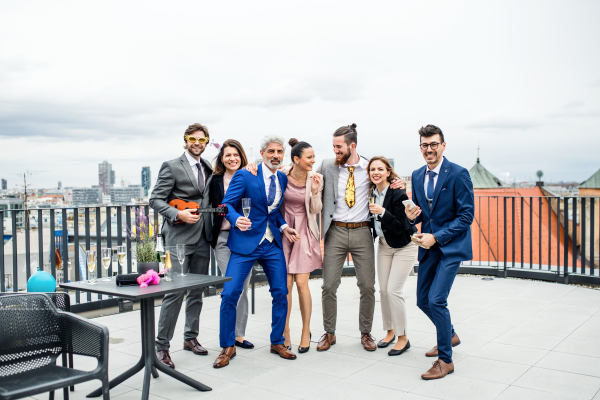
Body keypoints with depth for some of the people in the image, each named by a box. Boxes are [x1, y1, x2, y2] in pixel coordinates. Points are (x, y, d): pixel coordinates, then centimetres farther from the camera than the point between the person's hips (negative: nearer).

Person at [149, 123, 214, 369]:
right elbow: (156, 200, -7)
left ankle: (190, 338, 26)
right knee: (175, 291, -9)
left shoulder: (209, 169, 15)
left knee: (197, 291, 12)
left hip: (202, 238, 6)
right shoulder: (172, 167, -3)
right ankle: (162, 346, 1)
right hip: (180, 237, -6)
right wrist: (178, 214, -20)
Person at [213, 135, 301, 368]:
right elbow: (227, 204, -9)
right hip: (246, 242, -5)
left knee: (281, 293, 5)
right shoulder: (245, 176, -9)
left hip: (273, 244, 5)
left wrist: (283, 227, 1)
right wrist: (237, 220, -28)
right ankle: (228, 347, 10)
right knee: (230, 293, -8)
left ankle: (277, 342, 25)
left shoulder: (283, 179, 8)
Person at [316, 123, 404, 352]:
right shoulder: (327, 167, 3)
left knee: (367, 286, 4)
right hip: (335, 232, 0)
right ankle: (329, 333, 20)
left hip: (362, 231, 0)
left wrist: (398, 185, -4)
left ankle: (366, 333, 23)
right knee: (329, 286, 1)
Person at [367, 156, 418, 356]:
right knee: (383, 289, 7)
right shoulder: (371, 194, -2)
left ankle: (403, 338, 3)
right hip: (384, 245, 6)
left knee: (394, 290, -11)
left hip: (404, 246, -6)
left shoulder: (398, 194, -21)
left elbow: (400, 227, -23)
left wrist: (382, 212, -31)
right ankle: (390, 331, 25)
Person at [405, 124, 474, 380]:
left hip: (451, 246, -7)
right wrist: (411, 216, -8)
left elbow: (466, 215, -13)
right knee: (422, 300, 13)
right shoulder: (417, 176, 7)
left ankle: (445, 359, 2)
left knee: (436, 299, -16)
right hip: (429, 246, 7)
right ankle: (450, 335, 41)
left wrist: (436, 237, -18)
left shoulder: (458, 174, -12)